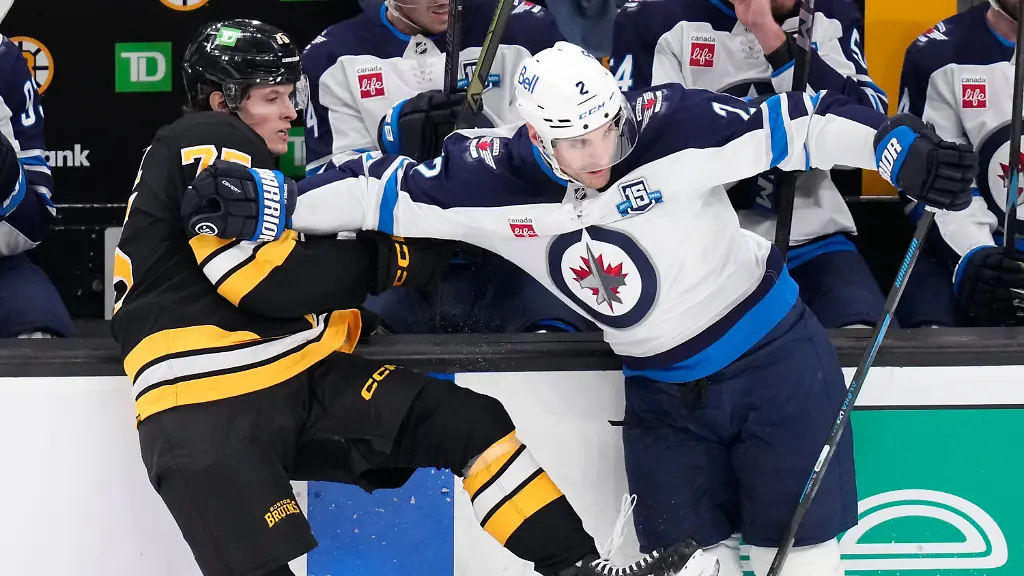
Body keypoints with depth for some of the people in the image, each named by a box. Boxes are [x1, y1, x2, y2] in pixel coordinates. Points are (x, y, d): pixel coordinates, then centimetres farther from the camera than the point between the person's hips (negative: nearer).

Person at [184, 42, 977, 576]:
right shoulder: (501, 179, -12)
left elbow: (790, 126, -19)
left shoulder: (672, 127, -21)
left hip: (775, 360, -4)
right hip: (662, 392, 4)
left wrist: (902, 150, -26)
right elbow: (383, 189, -8)